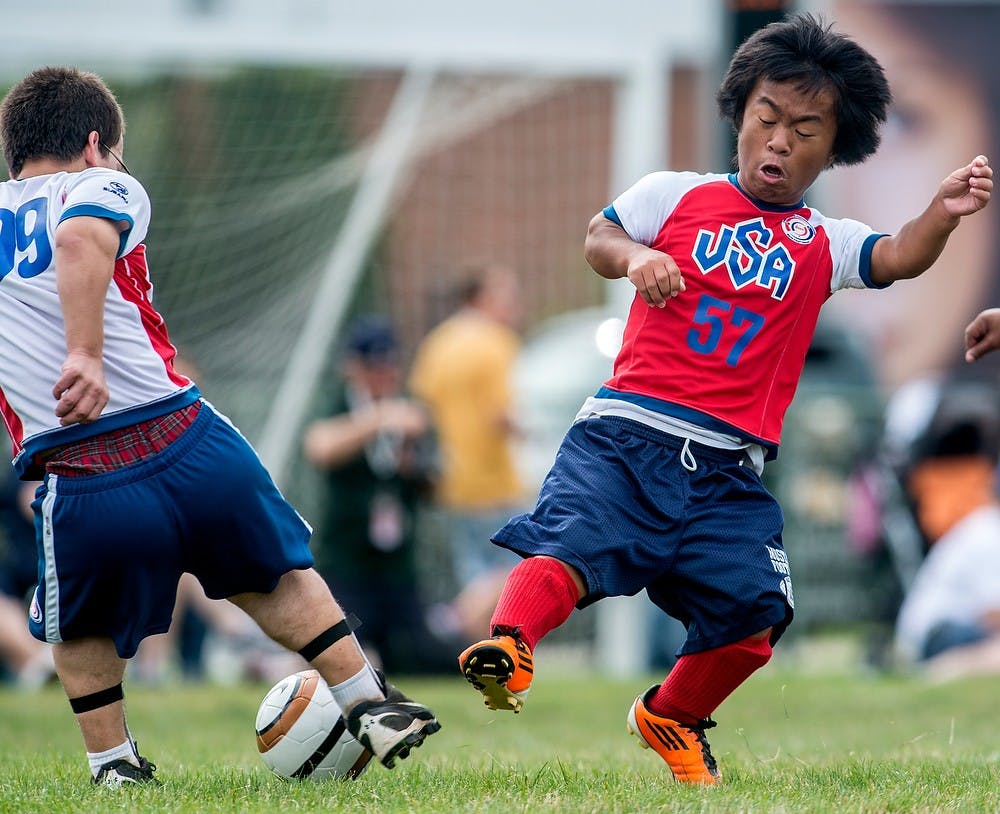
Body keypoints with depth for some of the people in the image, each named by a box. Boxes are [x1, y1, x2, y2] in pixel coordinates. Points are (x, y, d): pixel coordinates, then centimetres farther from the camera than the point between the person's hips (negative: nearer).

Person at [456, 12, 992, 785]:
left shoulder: (824, 245, 12)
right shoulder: (676, 197, 10)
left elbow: (896, 258, -4)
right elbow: (598, 237, 7)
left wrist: (941, 215, -25)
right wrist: (633, 257, -16)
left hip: (728, 467, 2)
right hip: (627, 431, -2)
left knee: (751, 608, -4)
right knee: (576, 537, -26)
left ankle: (671, 716, 19)